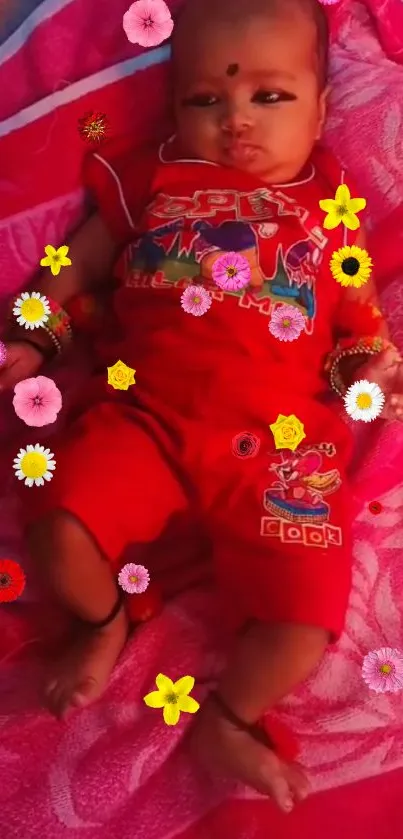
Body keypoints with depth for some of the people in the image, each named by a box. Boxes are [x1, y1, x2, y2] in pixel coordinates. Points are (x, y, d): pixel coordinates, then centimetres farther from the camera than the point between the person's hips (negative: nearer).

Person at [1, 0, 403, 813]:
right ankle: (105, 622, 16)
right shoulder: (154, 180, 14)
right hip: (146, 416, 1)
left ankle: (225, 720, 19)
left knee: (308, 611, -12)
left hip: (281, 444, 0)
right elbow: (80, 261, 20)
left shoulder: (332, 205, 13)